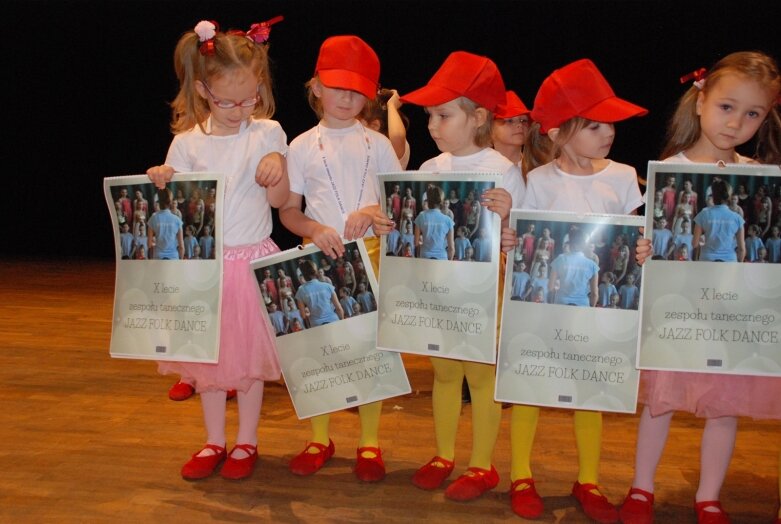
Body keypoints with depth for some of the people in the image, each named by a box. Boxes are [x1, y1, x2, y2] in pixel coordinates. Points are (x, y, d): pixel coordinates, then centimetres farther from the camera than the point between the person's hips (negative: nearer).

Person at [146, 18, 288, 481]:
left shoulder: (267, 134, -5)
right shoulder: (187, 143, -1)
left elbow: (279, 200, -1)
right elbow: (176, 206, 3)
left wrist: (278, 169, -20)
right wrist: (161, 184, -17)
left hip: (252, 262, -2)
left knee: (249, 355, 7)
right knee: (206, 353, 12)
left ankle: (247, 442, 25)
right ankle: (215, 441, 29)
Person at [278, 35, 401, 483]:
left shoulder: (377, 144, 6)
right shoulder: (303, 147, 4)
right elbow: (288, 211, 4)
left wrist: (374, 212, -14)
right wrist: (316, 229, -15)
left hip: (370, 254, 0)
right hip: (319, 256, 0)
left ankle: (370, 442, 18)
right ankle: (320, 439, 24)